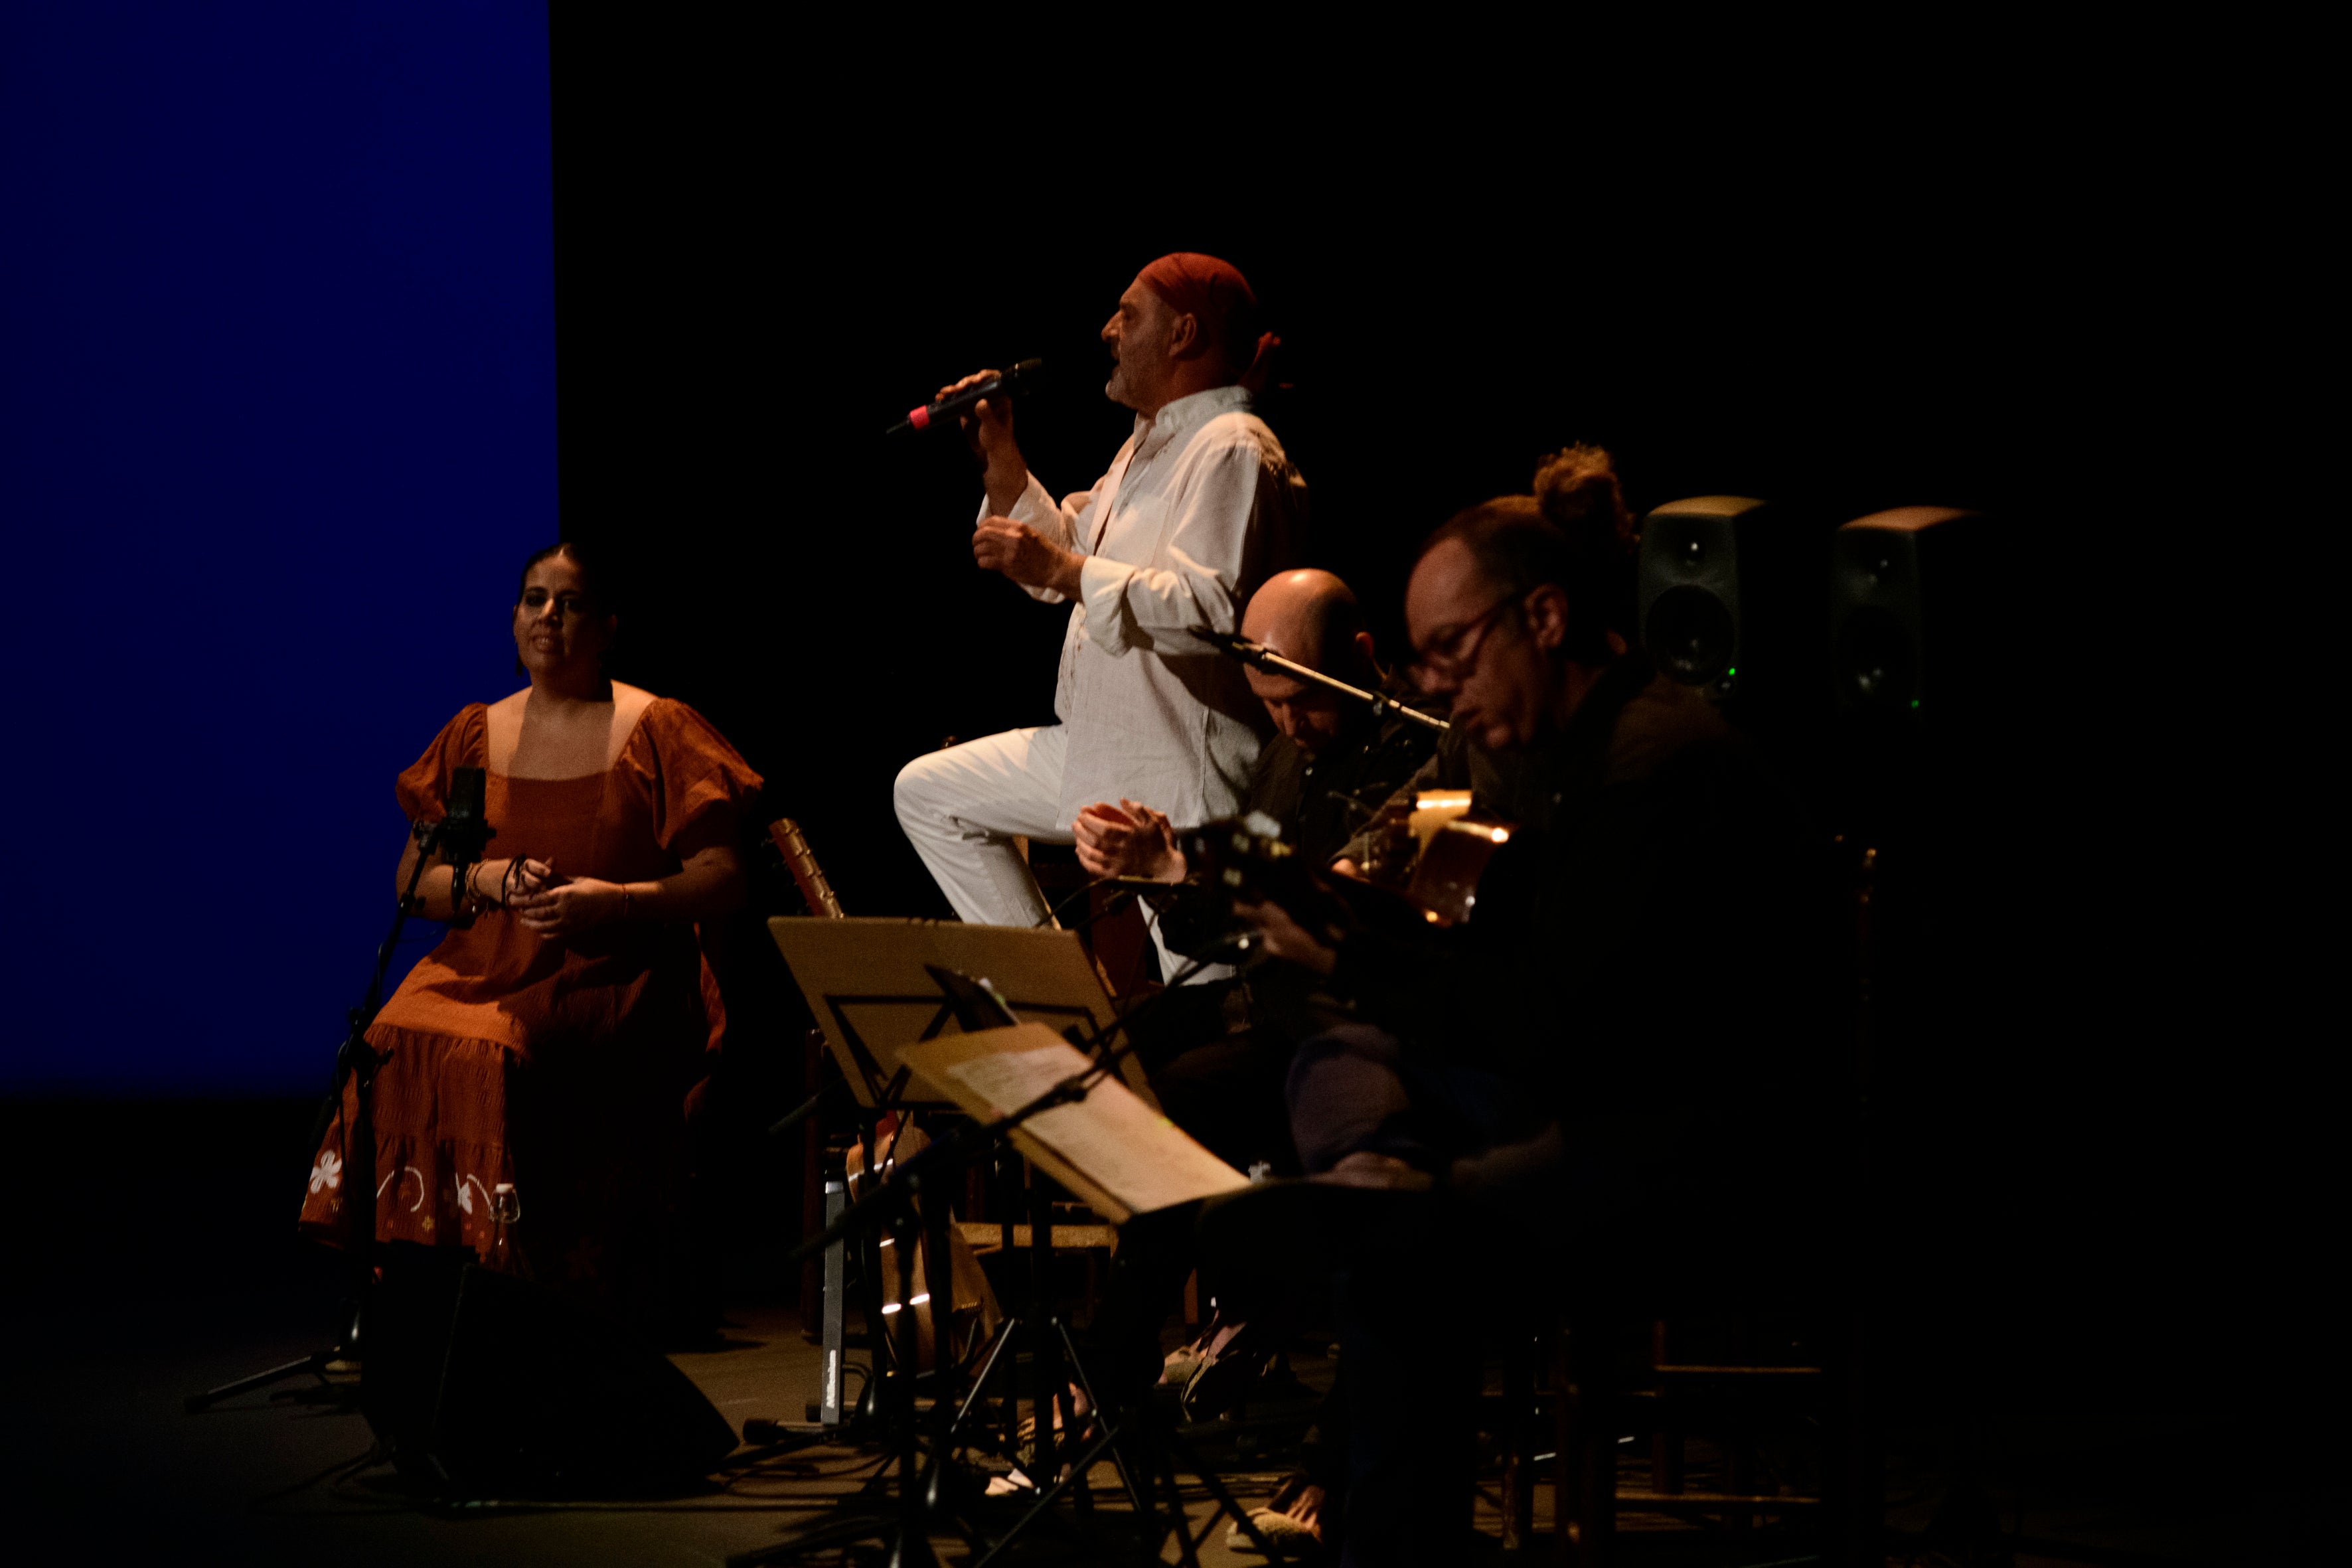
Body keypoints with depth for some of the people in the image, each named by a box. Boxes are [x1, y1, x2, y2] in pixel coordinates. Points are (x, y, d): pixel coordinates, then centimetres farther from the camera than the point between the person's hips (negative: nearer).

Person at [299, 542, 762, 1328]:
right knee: (399, 1047, -27)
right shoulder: (474, 735, 16)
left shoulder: (659, 733, 4)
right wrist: (484, 880, -5)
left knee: (492, 1058, -34)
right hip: (483, 970, 4)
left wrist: (614, 901, -15)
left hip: (614, 978, -4)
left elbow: (722, 881, -1)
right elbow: (413, 882, 17)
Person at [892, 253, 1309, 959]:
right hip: (1099, 750, 11)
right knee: (928, 792, 16)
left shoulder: (1233, 451, -16)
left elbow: (1210, 609, -28)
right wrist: (999, 455, 14)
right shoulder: (1150, 444, 19)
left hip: (1184, 778, -11)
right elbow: (1069, 551, 25)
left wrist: (1061, 569, -29)